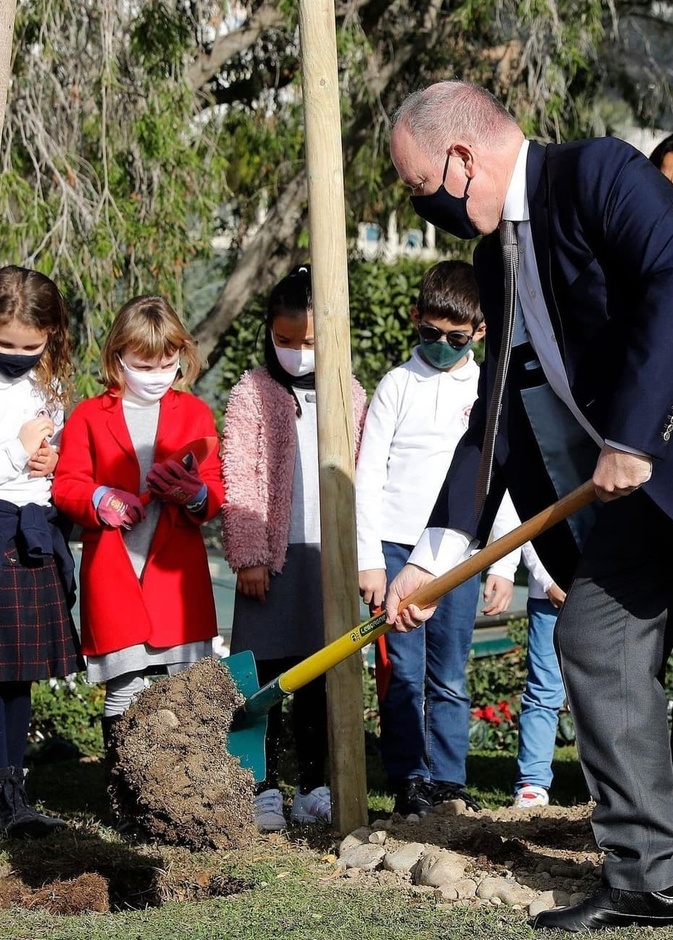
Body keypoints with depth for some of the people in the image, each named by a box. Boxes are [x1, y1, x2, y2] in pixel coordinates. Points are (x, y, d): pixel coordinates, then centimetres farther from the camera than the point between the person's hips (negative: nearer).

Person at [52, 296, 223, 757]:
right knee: (125, 694, -4)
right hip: (113, 576, -1)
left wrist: (196, 495, -15)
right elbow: (66, 485, 4)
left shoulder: (195, 413, 12)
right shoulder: (89, 417, 8)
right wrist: (99, 501, -17)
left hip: (178, 573, 1)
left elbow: (217, 488, 8)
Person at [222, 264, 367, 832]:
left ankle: (314, 790, 16)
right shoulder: (252, 395, -1)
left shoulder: (350, 396, 9)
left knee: (320, 678, 8)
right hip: (274, 556, -3)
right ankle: (266, 792, 5)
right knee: (267, 676, 0)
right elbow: (239, 482, -4)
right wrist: (248, 555, -9)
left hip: (330, 554, 3)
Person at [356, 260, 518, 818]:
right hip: (396, 546, -1)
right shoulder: (398, 385, 5)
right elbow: (367, 475, 2)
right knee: (402, 673, -3)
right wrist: (370, 558, -5)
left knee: (449, 677, 4)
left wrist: (503, 566, 6)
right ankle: (409, 784, 4)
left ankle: (448, 782, 11)